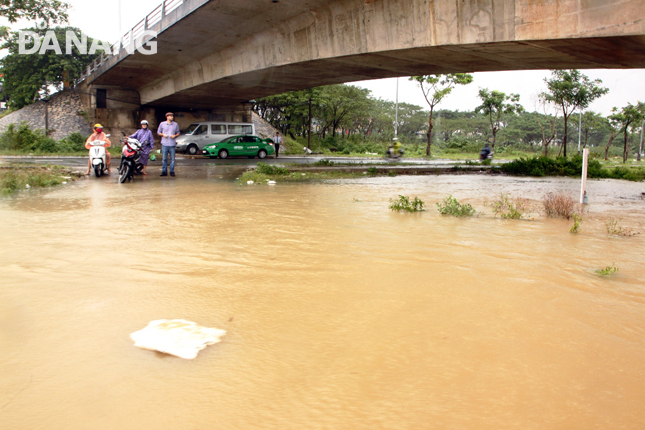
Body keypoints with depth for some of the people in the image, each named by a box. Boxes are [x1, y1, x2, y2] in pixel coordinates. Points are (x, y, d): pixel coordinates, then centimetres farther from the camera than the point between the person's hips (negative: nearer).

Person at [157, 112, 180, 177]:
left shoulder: (175, 124, 8)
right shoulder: (162, 124, 7)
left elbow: (178, 133, 15)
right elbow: (158, 132, 13)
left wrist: (174, 135, -6)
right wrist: (163, 134, -6)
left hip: (172, 144, 0)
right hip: (164, 144, 0)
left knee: (172, 159, -1)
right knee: (164, 159, 2)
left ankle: (172, 171, 5)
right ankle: (164, 171, 8)